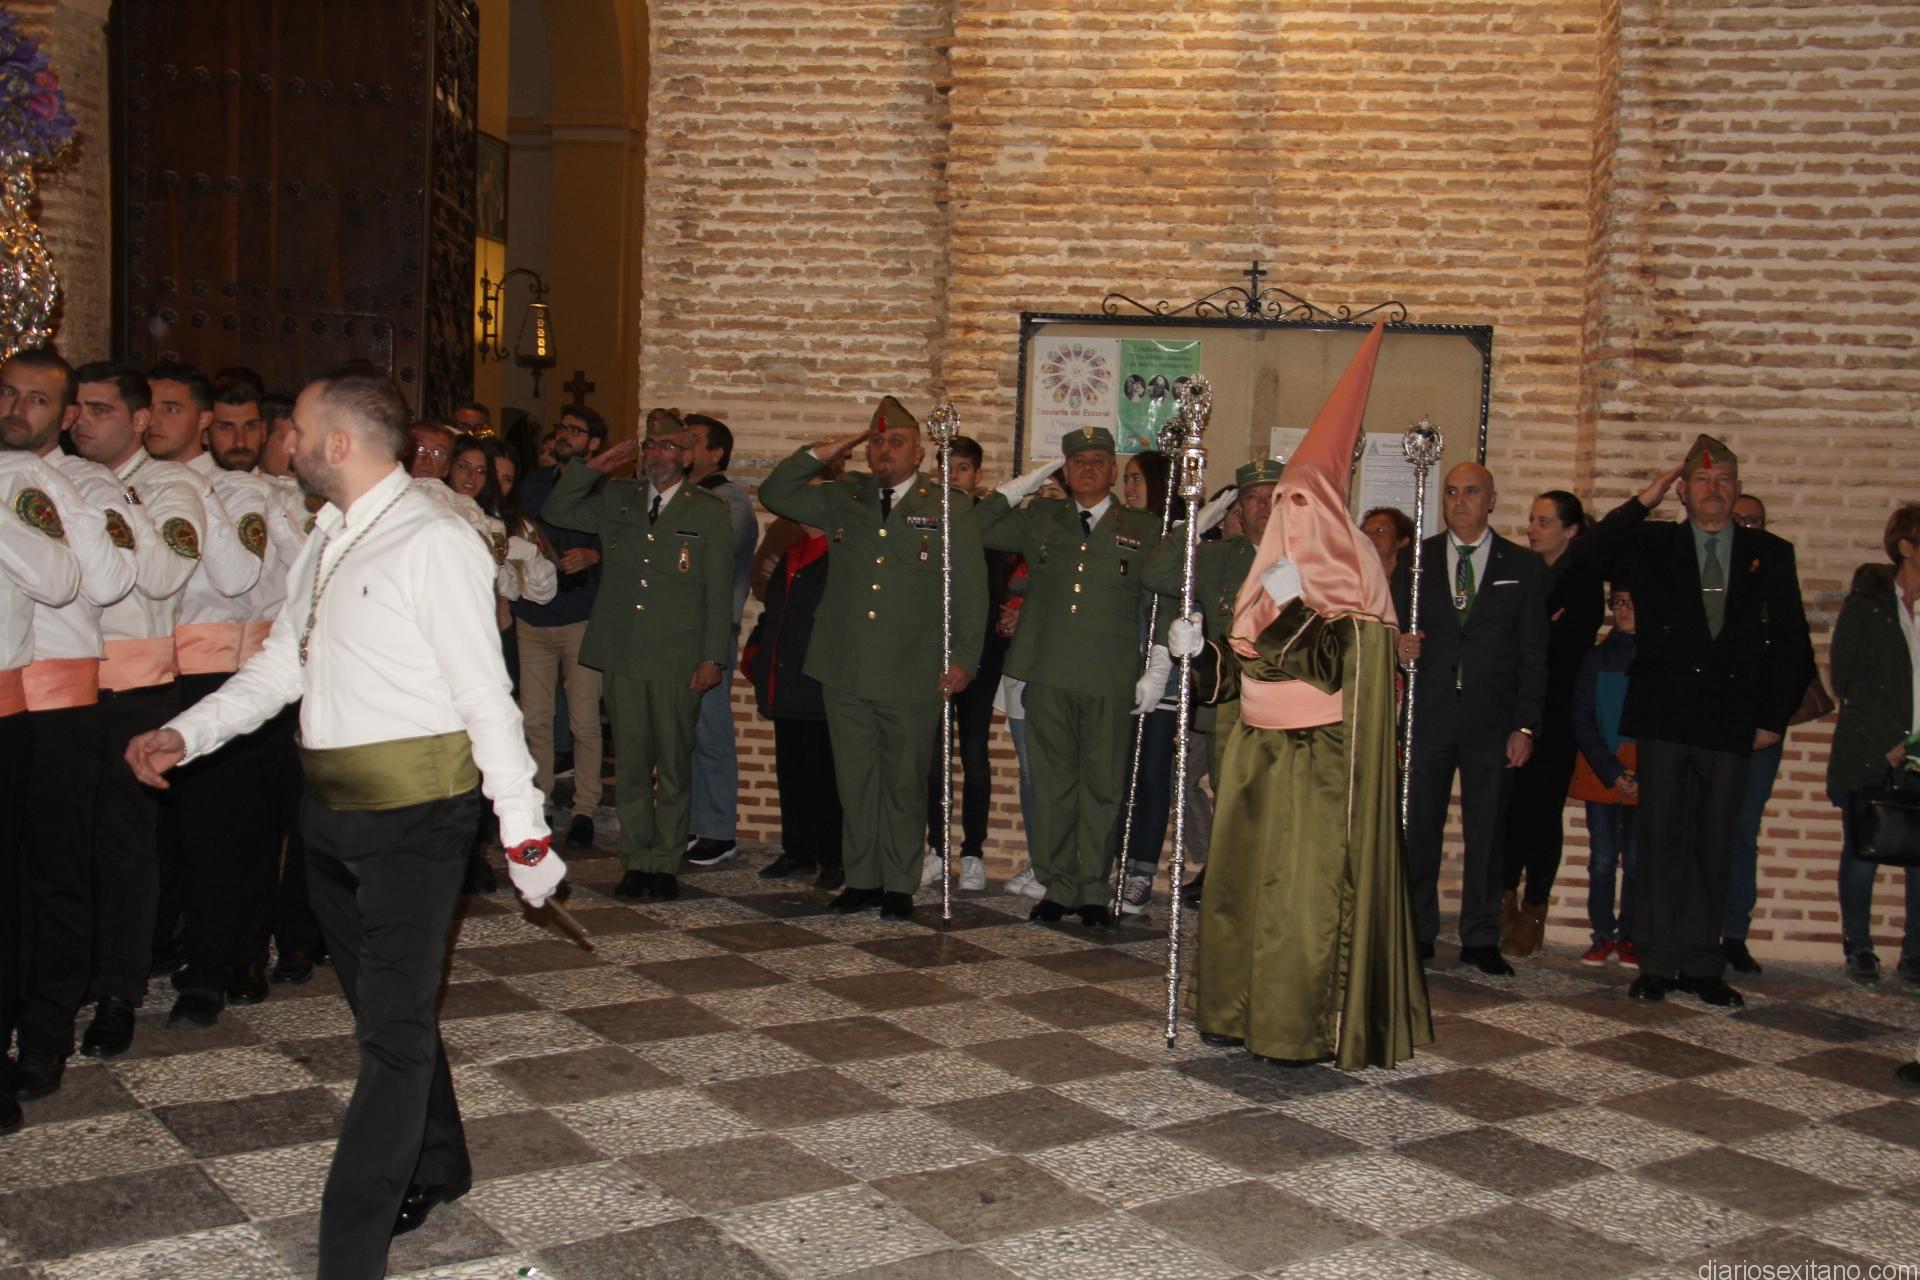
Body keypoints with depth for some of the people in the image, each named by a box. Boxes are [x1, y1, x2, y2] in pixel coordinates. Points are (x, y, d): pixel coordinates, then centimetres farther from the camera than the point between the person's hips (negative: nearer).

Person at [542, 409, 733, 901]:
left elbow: (719, 592, 1)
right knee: (629, 764, 6)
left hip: (678, 658, -3)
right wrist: (594, 467, 0)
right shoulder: (616, 500, 14)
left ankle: (666, 863, 11)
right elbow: (555, 512, 11)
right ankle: (636, 861, 15)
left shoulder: (709, 512, 4)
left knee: (674, 765, 2)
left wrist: (713, 657, -6)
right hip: (622, 654, 3)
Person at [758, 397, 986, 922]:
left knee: (905, 784, 5)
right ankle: (862, 879, 20)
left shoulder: (950, 509, 2)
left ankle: (900, 885, 16)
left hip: (913, 676, -3)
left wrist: (963, 658, -7)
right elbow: (775, 494, 12)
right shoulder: (843, 497, 11)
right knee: (855, 781, 9)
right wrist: (825, 453, 2)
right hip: (846, 672, 3)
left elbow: (971, 591, 0)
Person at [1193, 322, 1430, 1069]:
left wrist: (1292, 607, -26)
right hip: (1262, 753, 7)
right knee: (1246, 875, 8)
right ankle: (1241, 1010, 19)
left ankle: (1312, 1026, 4)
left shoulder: (1349, 574, -7)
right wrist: (1203, 648, -1)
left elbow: (1338, 660, -18)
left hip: (1322, 757, -7)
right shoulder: (1274, 565, 14)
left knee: (1309, 885, -5)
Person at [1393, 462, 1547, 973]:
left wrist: (1526, 725, -4)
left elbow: (1534, 655, 3)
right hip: (1428, 715, 1)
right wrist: (1400, 645, -12)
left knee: (1486, 831, 3)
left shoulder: (1524, 567, 6)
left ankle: (1481, 939, 12)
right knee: (1418, 826, 2)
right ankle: (1418, 932, 13)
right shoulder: (1414, 560, 10)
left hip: (1492, 719, -1)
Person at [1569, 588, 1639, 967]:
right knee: (1602, 857, 1)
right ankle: (1603, 935, 9)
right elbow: (1580, 718, 4)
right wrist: (1610, 770, -7)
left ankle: (1629, 937, 7)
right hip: (1600, 771, 1)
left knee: (1636, 858, -1)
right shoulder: (1597, 657, 8)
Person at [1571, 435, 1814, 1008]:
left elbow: (1792, 644, 11)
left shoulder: (1770, 555, 11)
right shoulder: (1651, 546, 8)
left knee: (1714, 848, 5)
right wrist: (1643, 502, -8)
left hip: (1732, 724, 1)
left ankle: (1702, 966, 14)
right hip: (1665, 719, -1)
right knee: (1662, 843, 1)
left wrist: (1774, 717, 4)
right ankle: (1657, 964, 8)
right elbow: (1586, 555, -9)